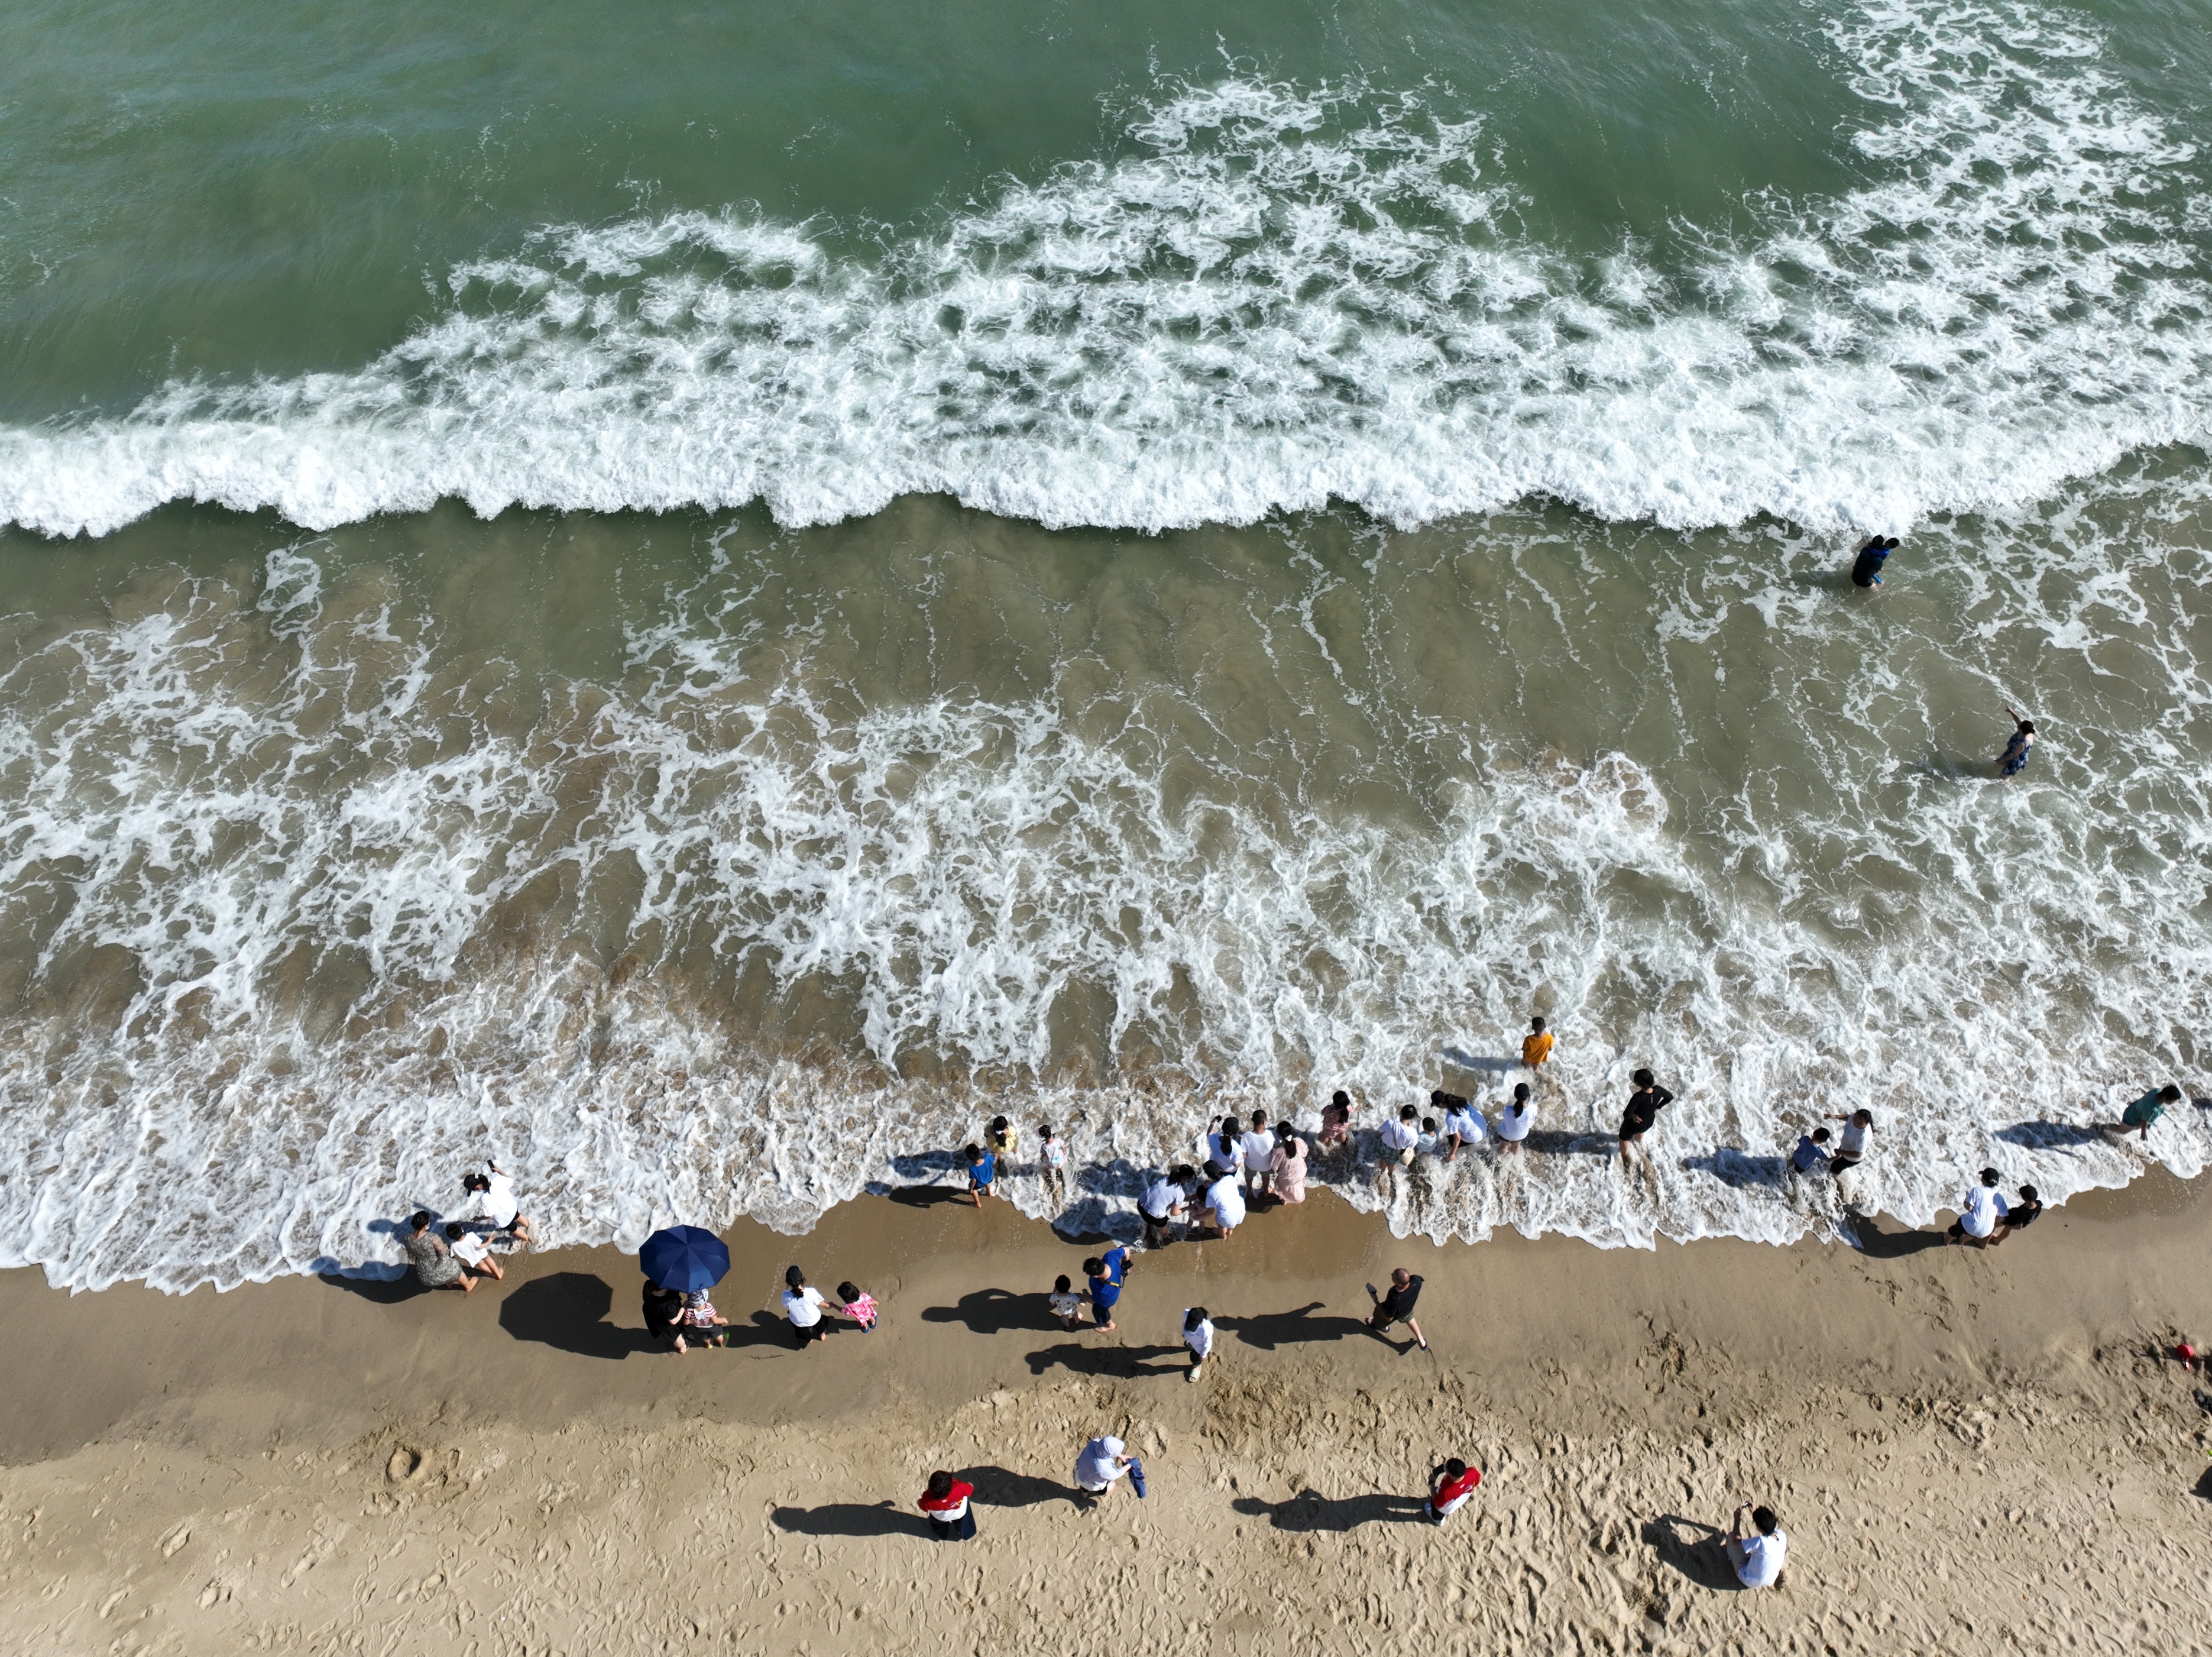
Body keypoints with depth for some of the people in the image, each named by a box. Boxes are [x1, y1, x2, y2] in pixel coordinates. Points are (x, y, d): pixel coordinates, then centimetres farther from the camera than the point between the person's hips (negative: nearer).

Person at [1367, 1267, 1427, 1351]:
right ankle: (1421, 1341, 58)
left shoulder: (1395, 1300, -49)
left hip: (1396, 1314, -3)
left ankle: (1383, 1327, 66)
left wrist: (1375, 1300, -25)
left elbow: (1389, 1318, -28)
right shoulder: (1416, 1281, -39)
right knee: (1409, 1318, 38)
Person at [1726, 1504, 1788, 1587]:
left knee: (1732, 1535, 3)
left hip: (1751, 1582, -6)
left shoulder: (1760, 1542, -37)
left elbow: (1736, 1541, -21)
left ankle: (1729, 1551, 37)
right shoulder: (1782, 1536, -20)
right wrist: (1756, 1512, 9)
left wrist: (1738, 1519, -13)